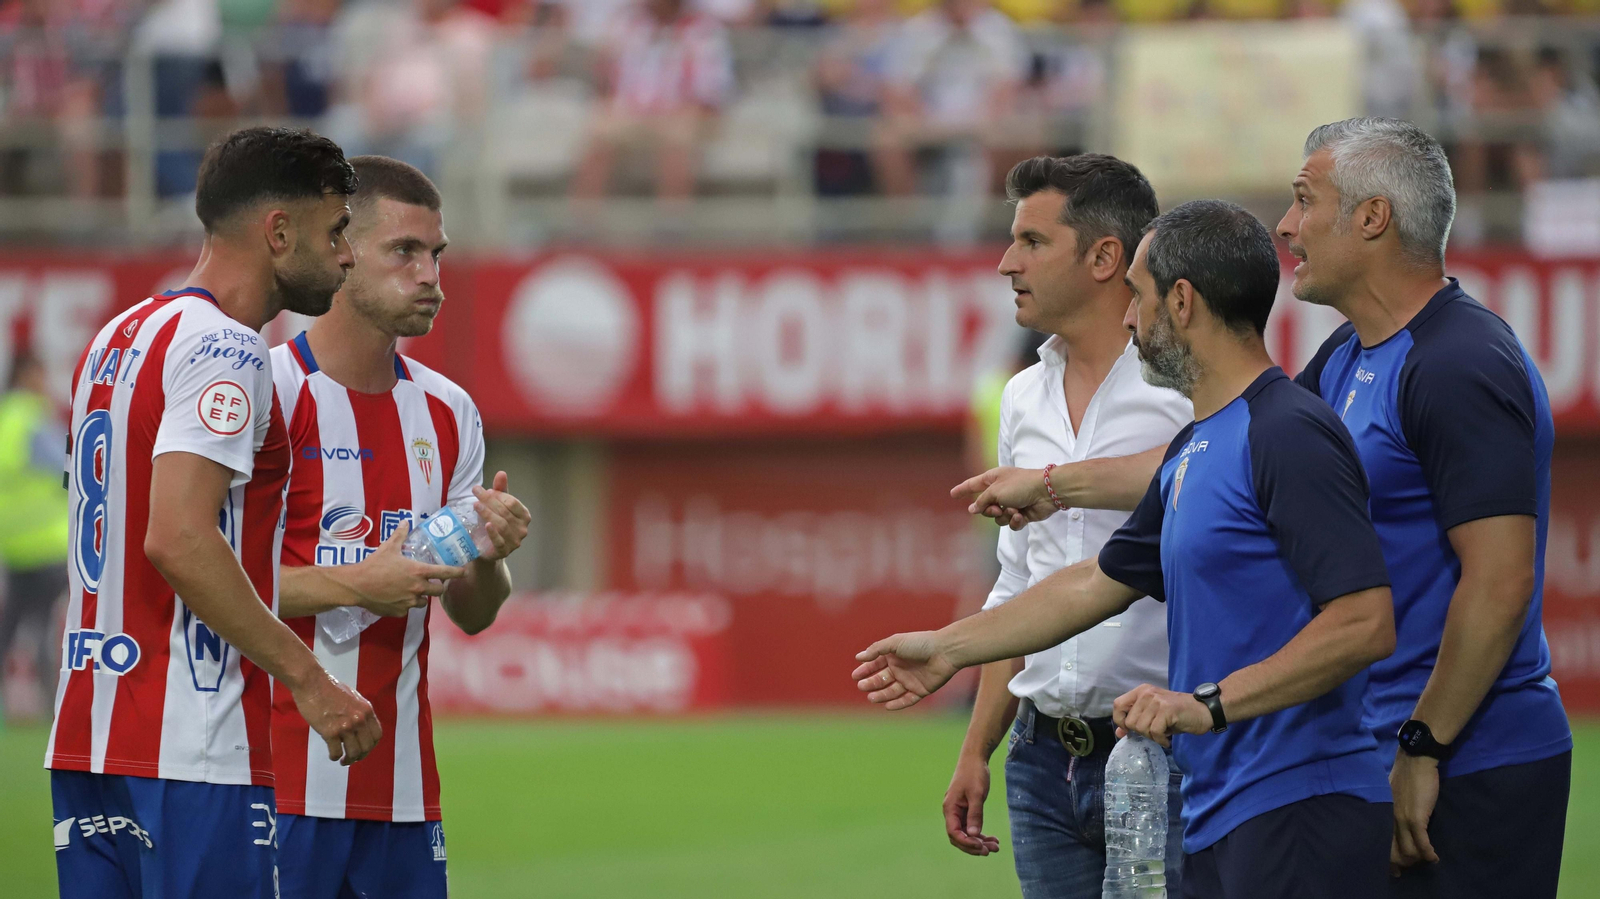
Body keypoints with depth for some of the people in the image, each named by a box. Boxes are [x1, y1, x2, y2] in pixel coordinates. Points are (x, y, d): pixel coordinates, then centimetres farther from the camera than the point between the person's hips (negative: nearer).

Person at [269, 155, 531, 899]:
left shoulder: (448, 412, 13)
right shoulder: (270, 392, -7)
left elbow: (473, 616, 16)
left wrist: (488, 557, -6)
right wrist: (355, 586, -20)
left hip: (403, 782, 6)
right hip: (288, 775, -6)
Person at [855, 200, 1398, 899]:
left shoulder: (1287, 434, -14)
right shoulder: (1192, 449, 18)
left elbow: (1365, 623, -21)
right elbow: (1102, 582, 31)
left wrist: (1209, 704, -23)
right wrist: (948, 647, 36)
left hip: (1299, 819, -10)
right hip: (1216, 816, 10)